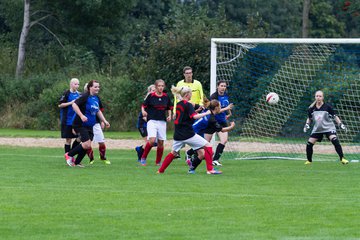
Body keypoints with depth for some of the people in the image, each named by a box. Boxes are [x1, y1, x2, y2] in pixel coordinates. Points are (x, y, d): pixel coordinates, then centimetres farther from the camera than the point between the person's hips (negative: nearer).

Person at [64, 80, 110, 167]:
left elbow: (98, 111, 25)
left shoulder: (97, 98, 11)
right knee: (87, 144, -16)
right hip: (80, 125, -8)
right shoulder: (85, 97, -14)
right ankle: (69, 155, 1)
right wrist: (81, 116, -28)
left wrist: (104, 121, 18)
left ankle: (76, 163, 18)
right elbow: (74, 105, -20)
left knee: (87, 146, 6)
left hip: (90, 126, 8)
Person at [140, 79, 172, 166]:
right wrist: (143, 111, -19)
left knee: (161, 143, 2)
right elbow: (143, 106, 1)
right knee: (152, 140, -21)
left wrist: (169, 116, 2)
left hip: (162, 122, 4)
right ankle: (143, 158, -4)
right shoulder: (151, 96, -4)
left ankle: (158, 162, 16)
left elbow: (169, 108, 18)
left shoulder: (166, 97, 6)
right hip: (152, 121, -4)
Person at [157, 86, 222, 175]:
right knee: (208, 146, -1)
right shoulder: (188, 105, -11)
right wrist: (206, 113, -18)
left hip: (178, 134, 7)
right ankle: (210, 169, -8)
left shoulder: (178, 104, 12)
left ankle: (160, 170, 21)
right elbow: (194, 116, -25)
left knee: (174, 153, 23)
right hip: (188, 133, -7)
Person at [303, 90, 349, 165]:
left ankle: (342, 159, -18)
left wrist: (340, 124, -10)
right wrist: (307, 124, -1)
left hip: (328, 127, -4)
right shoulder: (311, 108, 0)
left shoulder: (327, 107, -8)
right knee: (309, 144, -4)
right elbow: (309, 118, 15)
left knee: (335, 141, -25)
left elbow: (335, 116, -2)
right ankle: (309, 160, 17)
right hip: (317, 129, 4)